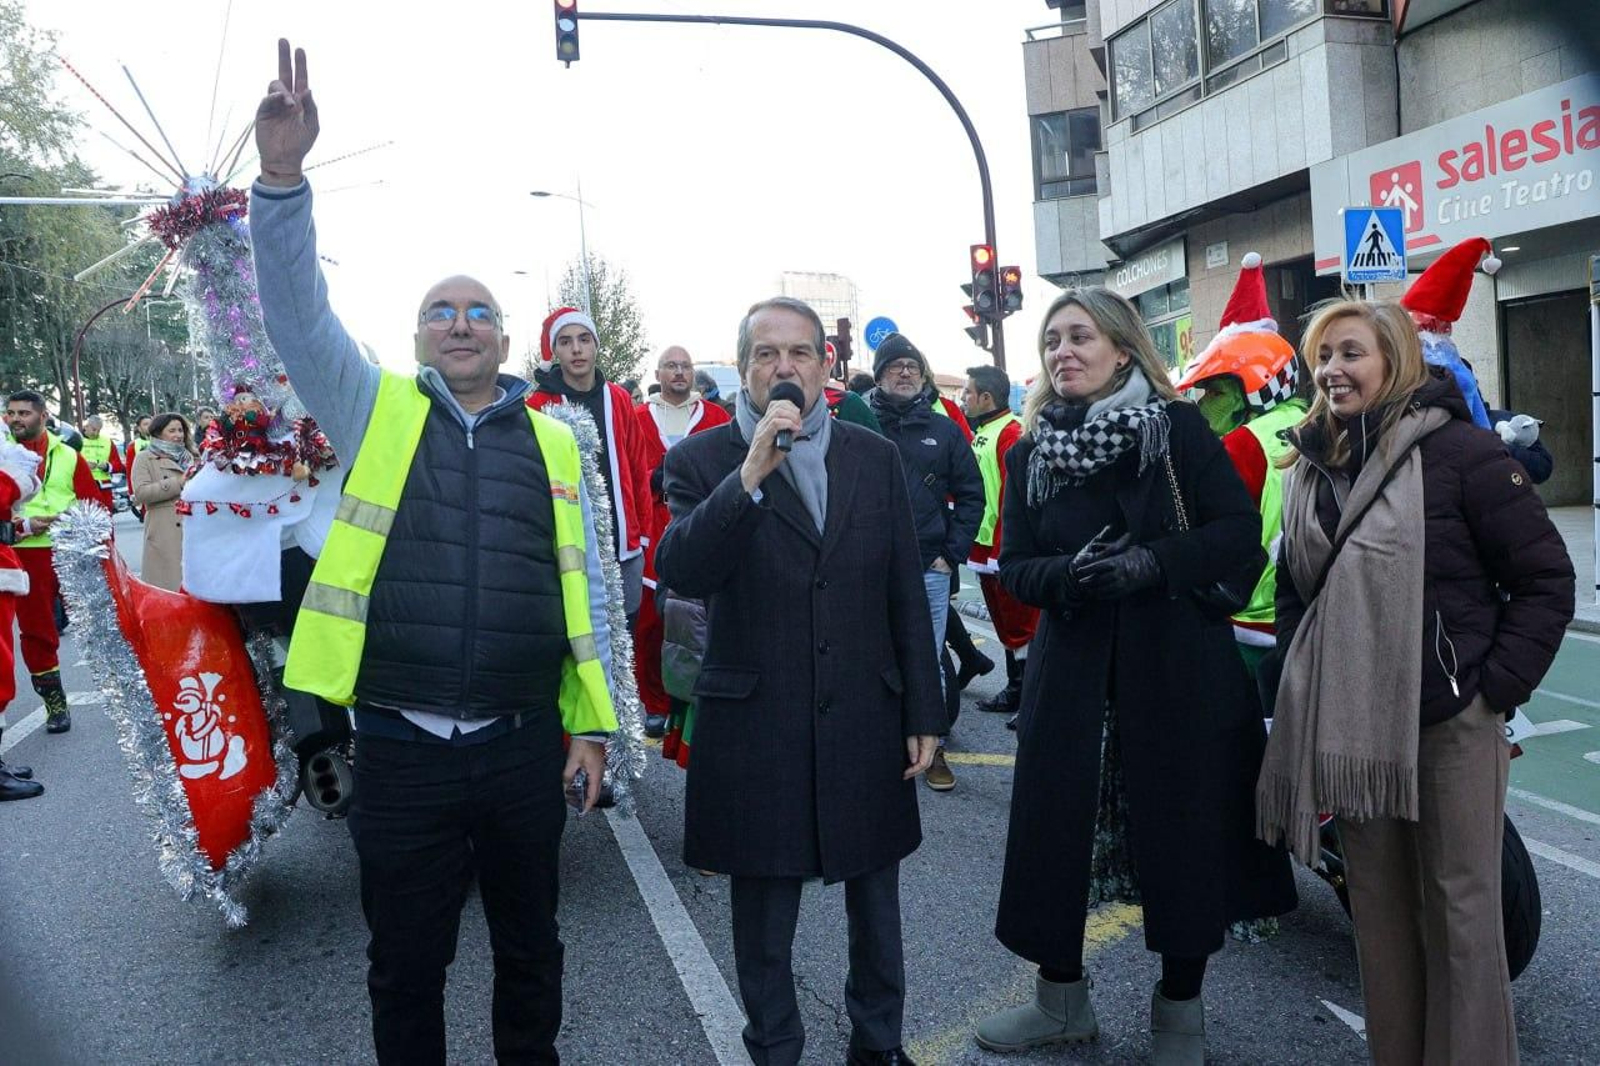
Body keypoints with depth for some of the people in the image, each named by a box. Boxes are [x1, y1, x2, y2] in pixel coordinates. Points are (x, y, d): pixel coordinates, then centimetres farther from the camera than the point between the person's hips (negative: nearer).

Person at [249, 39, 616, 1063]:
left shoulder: (553, 442, 5)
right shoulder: (375, 412, 4)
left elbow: (583, 587, 7)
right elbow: (298, 310, -10)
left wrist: (592, 720, 6)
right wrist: (283, 175, -24)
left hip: (523, 746, 1)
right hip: (401, 748, -1)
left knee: (530, 950, 18)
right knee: (406, 965, 14)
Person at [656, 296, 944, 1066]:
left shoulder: (875, 456, 4)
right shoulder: (703, 460, -4)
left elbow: (907, 595, 5)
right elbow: (679, 572, -20)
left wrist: (923, 714, 4)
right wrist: (751, 474, -28)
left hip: (867, 724, 3)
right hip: (756, 731, -2)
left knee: (875, 902, 19)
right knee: (763, 921, 13)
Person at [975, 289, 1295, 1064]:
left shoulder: (1178, 426, -3)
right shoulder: (1029, 453, 5)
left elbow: (1240, 530, -8)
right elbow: (1015, 568, 2)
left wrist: (1152, 563, -22)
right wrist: (1070, 573, -19)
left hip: (1180, 664, -2)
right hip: (1073, 669, 3)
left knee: (1184, 832, 6)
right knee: (1054, 827, 6)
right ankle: (1062, 998, 28)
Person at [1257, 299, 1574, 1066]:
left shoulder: (1460, 450, -8)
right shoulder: (1308, 465, 11)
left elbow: (1547, 579, -7)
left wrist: (1497, 687, -11)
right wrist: (1300, 698, 11)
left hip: (1451, 722, -5)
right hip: (1352, 727, 5)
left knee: (1460, 907, 2)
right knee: (1377, 907, 13)